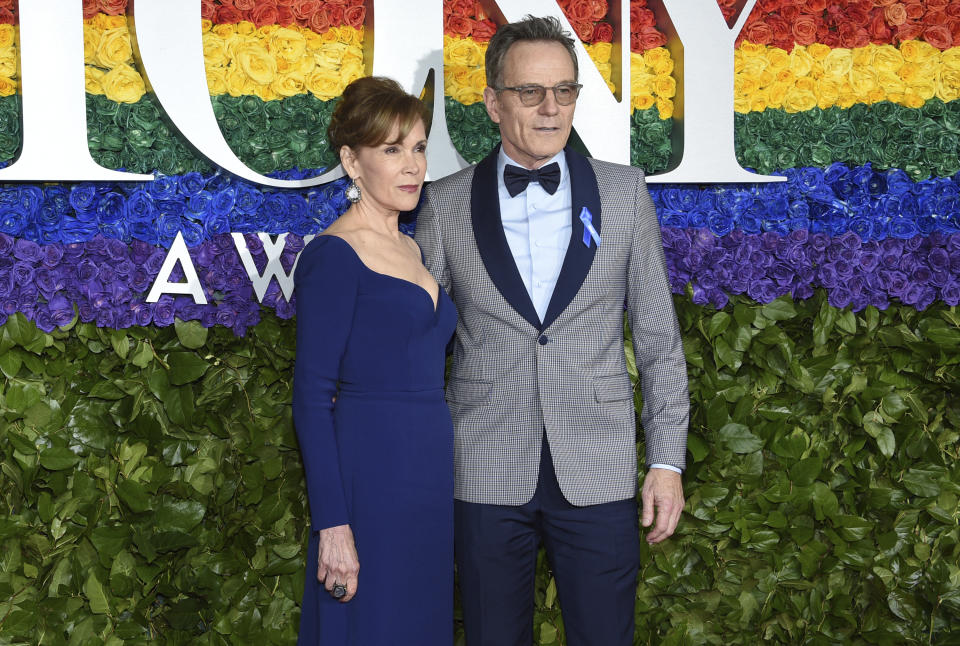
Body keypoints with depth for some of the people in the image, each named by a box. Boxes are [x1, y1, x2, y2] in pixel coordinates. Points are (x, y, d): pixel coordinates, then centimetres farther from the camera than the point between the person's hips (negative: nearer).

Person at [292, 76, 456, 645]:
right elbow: (312, 399, -14)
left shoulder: (411, 250, 14)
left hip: (429, 473, 8)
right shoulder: (333, 256, -11)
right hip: (369, 479, -8)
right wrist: (333, 526, -19)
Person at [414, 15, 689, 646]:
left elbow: (659, 338, 5)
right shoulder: (447, 204, 1)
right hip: (485, 475, 0)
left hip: (597, 475, 0)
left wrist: (667, 459, 1)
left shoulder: (625, 193, 2)